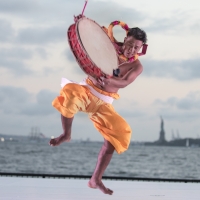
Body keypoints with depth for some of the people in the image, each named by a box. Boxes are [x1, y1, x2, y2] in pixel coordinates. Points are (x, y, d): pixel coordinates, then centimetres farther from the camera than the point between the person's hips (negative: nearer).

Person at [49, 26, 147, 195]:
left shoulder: (137, 66, -2)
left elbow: (124, 83, -19)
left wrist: (110, 80, -41)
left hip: (104, 103, 1)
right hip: (87, 91, -1)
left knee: (118, 134, -13)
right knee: (71, 94, -36)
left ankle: (96, 180, -1)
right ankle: (66, 135, -10)